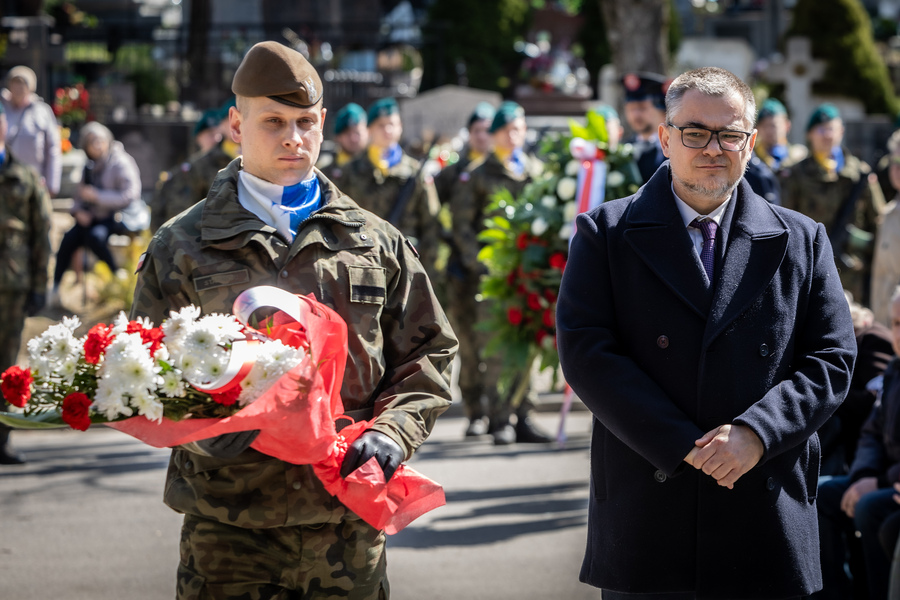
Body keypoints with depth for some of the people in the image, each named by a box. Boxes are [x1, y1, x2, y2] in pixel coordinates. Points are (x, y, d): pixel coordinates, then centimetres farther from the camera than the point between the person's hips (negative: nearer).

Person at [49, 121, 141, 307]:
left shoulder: (121, 163, -8)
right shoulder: (91, 166, 15)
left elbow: (129, 196, -17)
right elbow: (80, 195, 20)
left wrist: (97, 196, -19)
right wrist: (78, 210, -3)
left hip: (117, 217, -6)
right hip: (93, 217, 6)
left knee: (95, 236, -35)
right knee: (69, 238, -22)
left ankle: (118, 276, -16)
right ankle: (55, 287, -21)